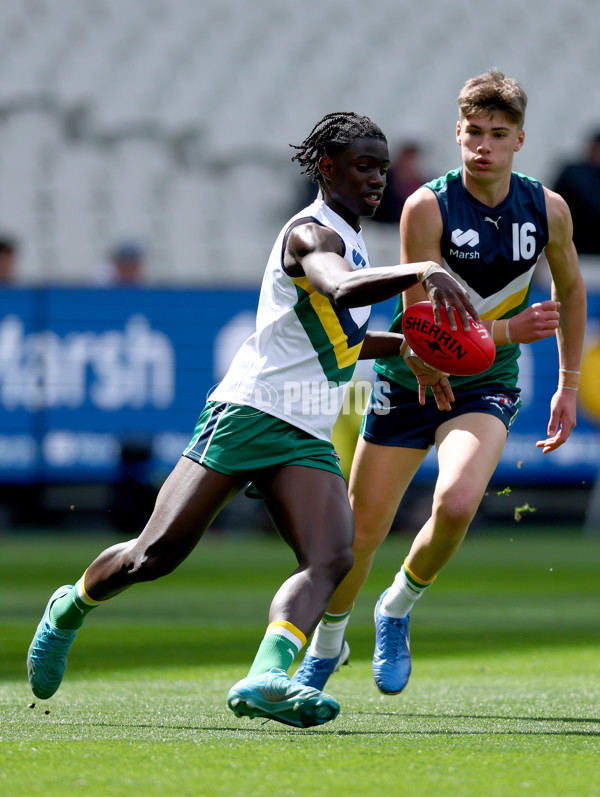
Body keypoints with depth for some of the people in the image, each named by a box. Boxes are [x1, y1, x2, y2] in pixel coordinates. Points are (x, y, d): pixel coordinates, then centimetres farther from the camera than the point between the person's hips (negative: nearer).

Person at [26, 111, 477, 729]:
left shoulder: (348, 240, 22)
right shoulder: (312, 232, -9)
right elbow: (342, 289, -33)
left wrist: (407, 344, 27)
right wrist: (423, 272, -45)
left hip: (308, 441, 8)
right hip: (249, 413, -8)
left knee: (331, 558, -20)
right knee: (157, 555, -5)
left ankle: (265, 677, -39)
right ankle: (70, 608, 24)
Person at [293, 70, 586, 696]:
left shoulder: (547, 209, -6)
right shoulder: (428, 207, -17)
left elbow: (570, 289, 14)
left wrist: (569, 385, 15)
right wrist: (506, 330, -28)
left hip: (486, 388, 1)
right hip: (408, 381, -1)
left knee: (456, 504, -27)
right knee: (362, 529, 2)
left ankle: (398, 608, 3)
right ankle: (327, 643, 32)